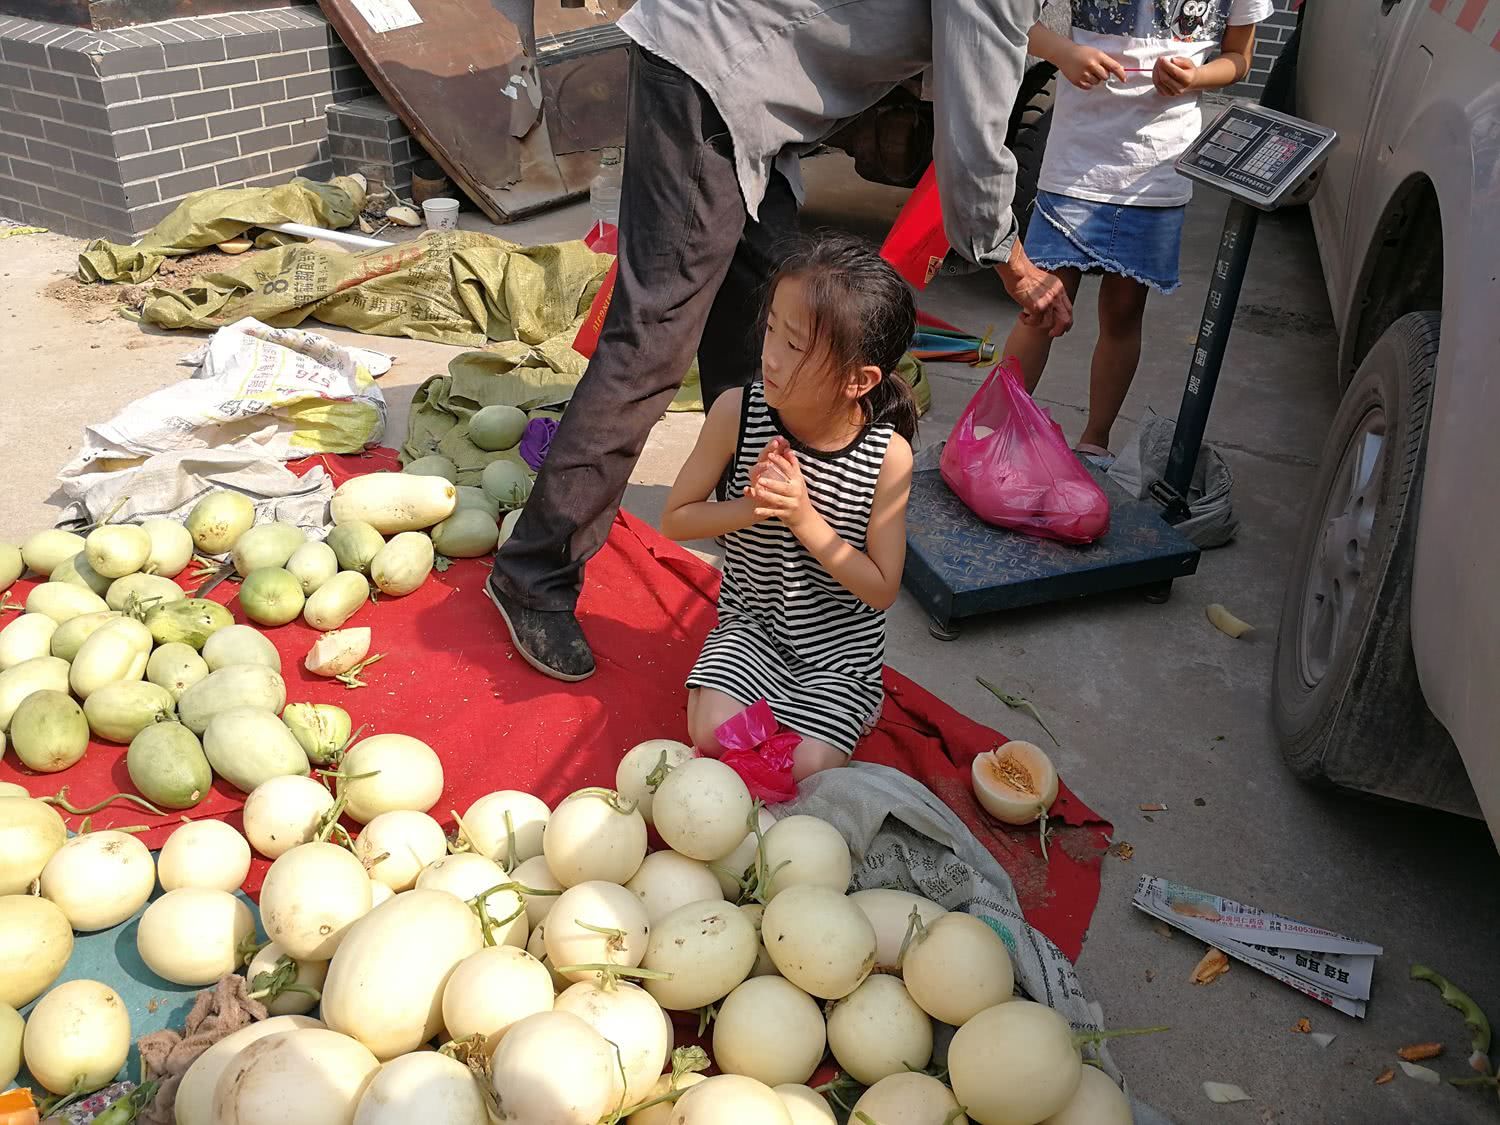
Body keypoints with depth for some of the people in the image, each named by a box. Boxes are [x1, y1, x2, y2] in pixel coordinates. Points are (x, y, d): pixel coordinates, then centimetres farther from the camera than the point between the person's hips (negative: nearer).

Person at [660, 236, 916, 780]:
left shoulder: (888, 454, -19)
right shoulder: (736, 412, -15)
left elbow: (882, 590, -14)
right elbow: (675, 518, -5)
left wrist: (803, 517, -27)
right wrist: (751, 508, -24)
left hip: (840, 650, -1)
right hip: (750, 626, 2)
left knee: (804, 766, -16)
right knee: (713, 735, -20)